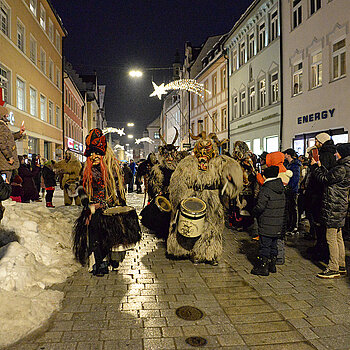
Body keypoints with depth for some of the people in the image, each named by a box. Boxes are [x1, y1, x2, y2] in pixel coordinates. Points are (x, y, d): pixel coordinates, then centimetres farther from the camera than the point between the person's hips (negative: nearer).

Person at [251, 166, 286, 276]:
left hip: (267, 225, -8)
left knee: (264, 245, 1)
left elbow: (260, 207, -20)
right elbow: (283, 207, 13)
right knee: (273, 245, 18)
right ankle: (272, 265, 27)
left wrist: (254, 212, -2)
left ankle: (263, 267, 6)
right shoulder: (281, 190, 8)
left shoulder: (265, 190, -17)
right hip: (279, 225, 8)